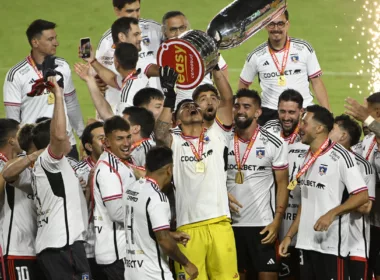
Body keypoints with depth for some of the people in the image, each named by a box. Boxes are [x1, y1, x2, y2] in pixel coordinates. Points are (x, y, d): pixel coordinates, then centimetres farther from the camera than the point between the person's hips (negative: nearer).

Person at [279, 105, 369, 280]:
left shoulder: (340, 156, -10)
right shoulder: (308, 158, 15)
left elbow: (362, 195, -14)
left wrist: (332, 213, -26)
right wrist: (289, 235, 17)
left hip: (331, 244, -8)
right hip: (306, 243, 8)